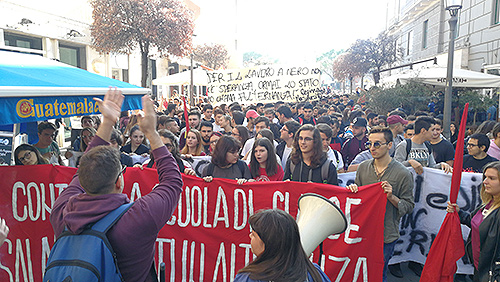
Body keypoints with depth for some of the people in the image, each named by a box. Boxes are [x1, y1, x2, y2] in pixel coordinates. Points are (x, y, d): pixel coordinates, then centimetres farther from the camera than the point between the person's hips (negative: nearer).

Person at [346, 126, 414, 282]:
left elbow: (409, 206, -6)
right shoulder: (363, 167, 1)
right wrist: (352, 190, -9)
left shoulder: (403, 173, -9)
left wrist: (391, 197, -22)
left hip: (386, 235, -3)